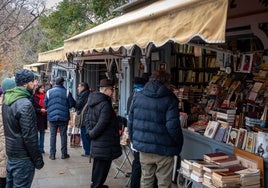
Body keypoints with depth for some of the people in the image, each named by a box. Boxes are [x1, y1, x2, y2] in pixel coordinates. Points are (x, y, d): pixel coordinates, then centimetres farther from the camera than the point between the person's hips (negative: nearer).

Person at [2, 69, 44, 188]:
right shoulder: (25, 104, -21)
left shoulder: (7, 99, 6)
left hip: (10, 154, 9)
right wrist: (38, 160, -14)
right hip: (23, 158, -9)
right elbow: (29, 136, -22)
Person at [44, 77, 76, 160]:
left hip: (52, 117, 2)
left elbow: (45, 104, 1)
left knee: (53, 135, 8)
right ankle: (64, 153, 11)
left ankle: (52, 154, 9)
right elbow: (72, 104, -5)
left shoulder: (49, 92, -1)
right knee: (63, 135, 7)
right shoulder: (66, 92, -7)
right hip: (63, 117, -1)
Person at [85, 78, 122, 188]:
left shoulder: (92, 102, 8)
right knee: (103, 165, 1)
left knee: (98, 163, 22)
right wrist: (92, 134, -13)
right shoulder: (105, 104, -21)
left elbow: (87, 117, 15)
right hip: (105, 142, -10)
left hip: (96, 142, 10)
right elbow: (102, 124, -25)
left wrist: (90, 132, 9)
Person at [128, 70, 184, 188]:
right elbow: (172, 126, -16)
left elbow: (130, 121, 8)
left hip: (143, 147, 5)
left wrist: (134, 140, 17)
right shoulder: (169, 100, -10)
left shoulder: (138, 96, 5)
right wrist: (178, 145, -2)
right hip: (164, 149, -4)